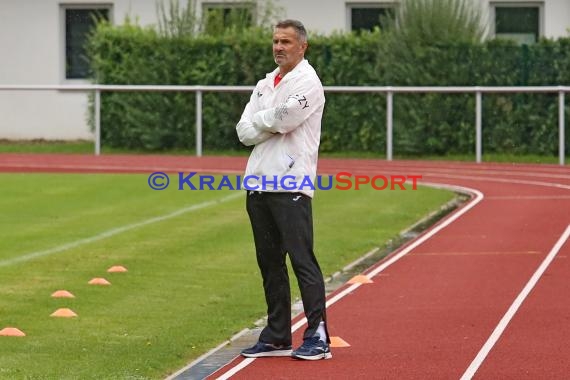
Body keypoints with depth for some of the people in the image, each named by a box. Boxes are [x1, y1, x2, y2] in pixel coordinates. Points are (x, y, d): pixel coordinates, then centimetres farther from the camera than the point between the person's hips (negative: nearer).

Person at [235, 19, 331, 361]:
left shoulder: (308, 82, -5)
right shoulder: (265, 85, 18)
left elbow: (284, 117, -19)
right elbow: (245, 131, 9)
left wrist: (259, 119, 0)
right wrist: (275, 125, -8)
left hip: (291, 185, -8)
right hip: (259, 182, 8)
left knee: (302, 260, -10)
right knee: (269, 263, 10)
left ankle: (318, 336, -10)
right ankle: (277, 337, 16)